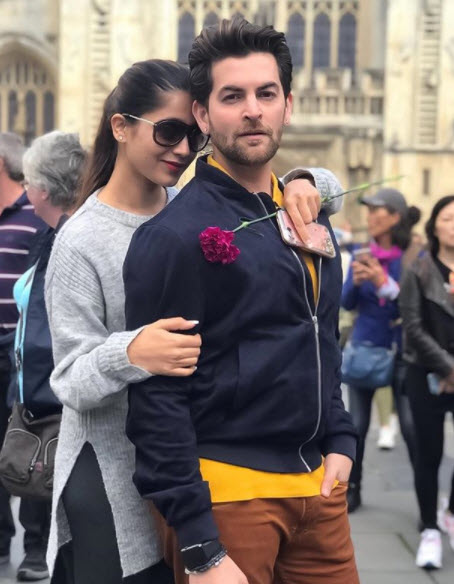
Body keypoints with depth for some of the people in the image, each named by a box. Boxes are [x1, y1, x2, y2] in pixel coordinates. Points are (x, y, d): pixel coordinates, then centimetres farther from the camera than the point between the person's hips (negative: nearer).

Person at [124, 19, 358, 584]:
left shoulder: (309, 216, 10)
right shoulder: (175, 234, -12)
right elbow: (157, 397, -15)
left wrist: (340, 442, 10)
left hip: (317, 483, 7)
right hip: (226, 490, -7)